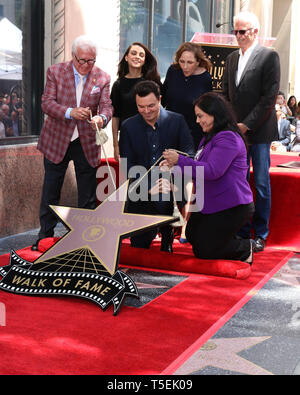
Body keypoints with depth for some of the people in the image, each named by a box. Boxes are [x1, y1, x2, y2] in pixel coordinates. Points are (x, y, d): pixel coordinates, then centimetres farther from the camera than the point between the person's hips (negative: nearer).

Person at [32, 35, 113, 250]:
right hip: (57, 140, 0)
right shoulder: (55, 72, -5)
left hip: (87, 143, 1)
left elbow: (107, 106, -6)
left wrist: (102, 117, -30)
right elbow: (47, 103, -11)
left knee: (88, 195, 9)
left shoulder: (102, 78, -1)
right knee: (50, 192, 10)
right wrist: (70, 112, -28)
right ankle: (45, 235, 24)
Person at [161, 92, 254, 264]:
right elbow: (200, 167, 18)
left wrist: (179, 160, -28)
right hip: (211, 204, 11)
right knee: (192, 237, 19)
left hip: (231, 208, -11)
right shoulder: (210, 137, 13)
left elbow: (212, 171, -30)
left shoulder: (228, 138, -21)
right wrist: (174, 167, 3)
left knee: (203, 251, -5)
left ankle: (245, 249, 15)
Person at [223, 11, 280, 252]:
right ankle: (242, 232, 17)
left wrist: (247, 124, -14)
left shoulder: (269, 57, -4)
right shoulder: (231, 59, 14)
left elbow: (270, 97, -11)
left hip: (259, 132, -5)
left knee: (261, 184, 1)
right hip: (235, 131, 5)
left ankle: (260, 235, 10)